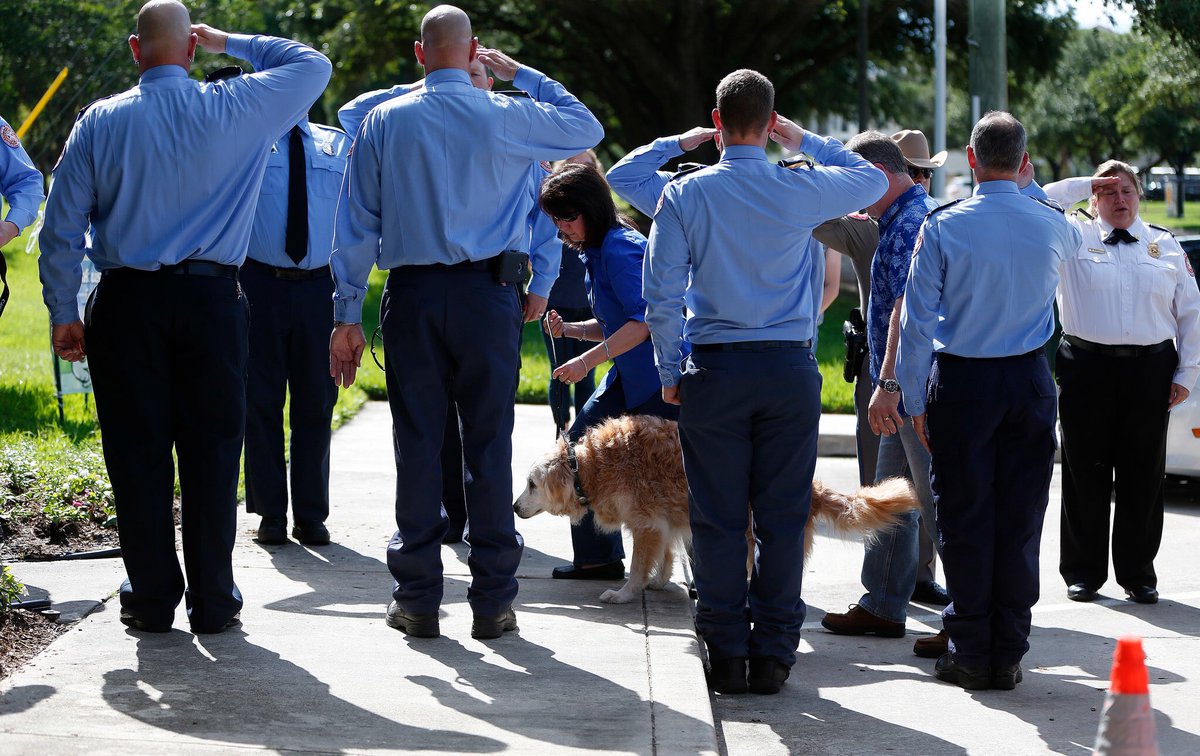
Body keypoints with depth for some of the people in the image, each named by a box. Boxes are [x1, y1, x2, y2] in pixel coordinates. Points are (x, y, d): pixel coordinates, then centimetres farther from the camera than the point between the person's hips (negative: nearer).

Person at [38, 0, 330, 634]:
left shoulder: (100, 122, 1)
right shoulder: (237, 108, -2)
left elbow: (61, 227, 0)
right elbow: (312, 65, 14)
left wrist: (63, 313, 7)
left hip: (125, 304, 1)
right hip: (212, 301, 0)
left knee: (137, 451, 5)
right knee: (211, 449, 5)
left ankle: (151, 599, 9)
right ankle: (212, 600, 8)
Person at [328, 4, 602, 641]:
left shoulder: (383, 121, 3)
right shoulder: (506, 117, 0)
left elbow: (356, 223, 3)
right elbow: (587, 129, 18)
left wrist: (347, 315, 7)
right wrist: (520, 74, 22)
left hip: (411, 295, 1)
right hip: (488, 292, -1)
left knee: (417, 444, 4)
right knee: (489, 445, 3)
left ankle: (417, 599, 8)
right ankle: (493, 601, 5)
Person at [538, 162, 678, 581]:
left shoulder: (619, 248, -17)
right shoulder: (596, 251, 13)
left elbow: (645, 318, -26)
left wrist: (587, 361, -26)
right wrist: (568, 330, 3)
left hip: (661, 375, -10)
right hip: (629, 377, 11)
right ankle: (599, 556, 12)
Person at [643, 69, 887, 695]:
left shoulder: (685, 194, -3)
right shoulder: (800, 190, -3)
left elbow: (661, 296, -4)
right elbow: (873, 180, 17)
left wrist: (670, 372, 7)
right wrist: (804, 140, 20)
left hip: (714, 368, 0)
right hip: (790, 368, 0)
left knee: (718, 518, 5)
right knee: (782, 516, 5)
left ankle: (726, 654, 6)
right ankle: (772, 655, 7)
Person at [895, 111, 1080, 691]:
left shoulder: (943, 226, -9)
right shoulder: (1053, 225, 0)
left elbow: (915, 321, -9)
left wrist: (914, 401, -1)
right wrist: (1028, 189, 34)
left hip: (960, 384, -2)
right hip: (1030, 382, 2)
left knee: (965, 519, 3)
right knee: (1020, 520, 7)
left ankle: (970, 655, 6)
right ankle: (1009, 654, 11)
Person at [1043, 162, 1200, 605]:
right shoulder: (1073, 237, 7)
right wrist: (1084, 185, 1)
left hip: (1150, 371, 2)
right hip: (1087, 369, -2)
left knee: (1143, 476, 4)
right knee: (1086, 474, 2)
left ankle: (1138, 573, 14)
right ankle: (1083, 572, 11)